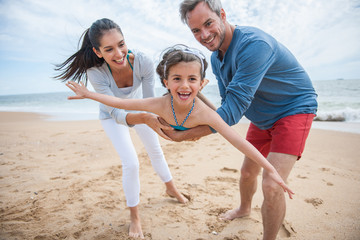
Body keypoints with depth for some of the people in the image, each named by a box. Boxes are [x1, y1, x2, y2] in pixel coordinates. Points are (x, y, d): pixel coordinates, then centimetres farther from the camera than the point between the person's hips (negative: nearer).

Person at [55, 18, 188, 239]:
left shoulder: (143, 62, -35)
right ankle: (134, 216, 15)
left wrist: (158, 120, -48)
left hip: (138, 106, 3)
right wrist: (144, 118, -59)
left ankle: (171, 189, 43)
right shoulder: (95, 72, -38)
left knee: (155, 150, 15)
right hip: (113, 115, -2)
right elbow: (117, 114, -40)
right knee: (131, 164, -10)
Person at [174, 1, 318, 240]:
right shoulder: (216, 58, -4)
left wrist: (184, 135, -32)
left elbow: (235, 106, -36)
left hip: (294, 108, -7)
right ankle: (244, 208, 49)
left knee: (272, 186, -18)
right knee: (248, 171, 19)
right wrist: (203, 127, -13)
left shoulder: (254, 43, -33)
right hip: (262, 118, 8)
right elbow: (228, 101, 4)